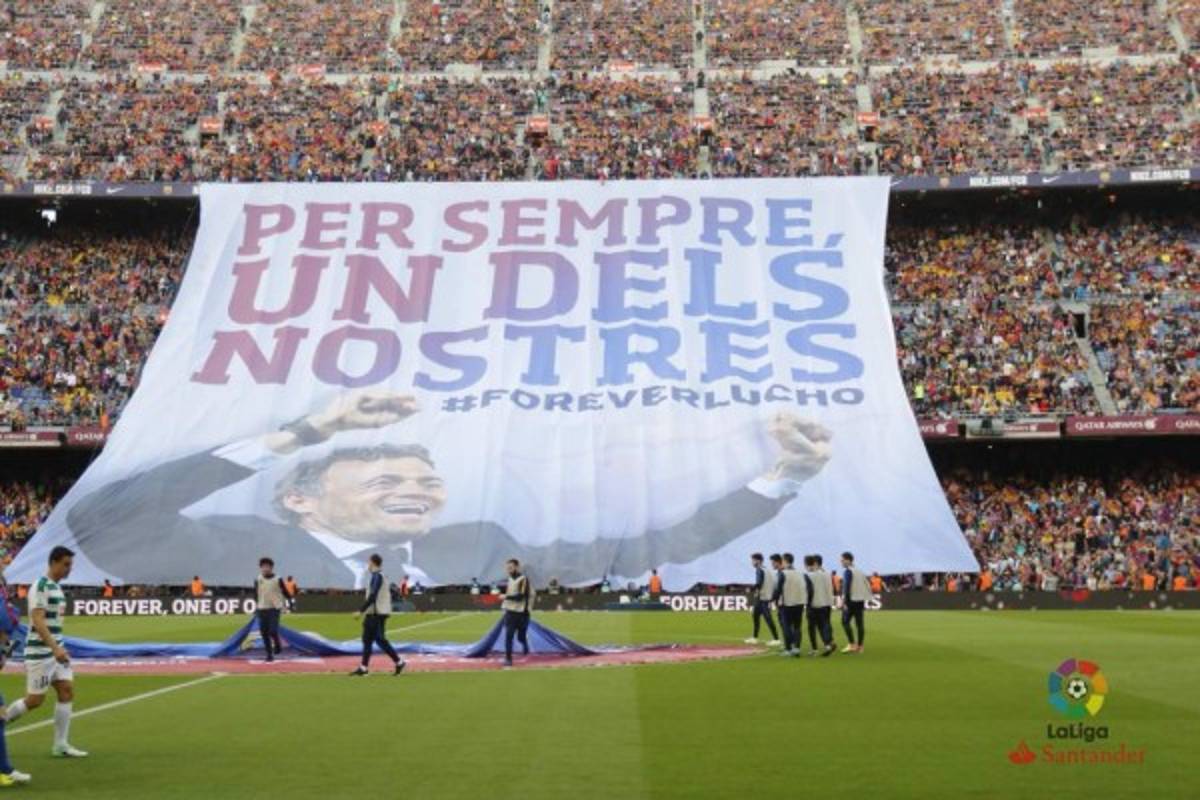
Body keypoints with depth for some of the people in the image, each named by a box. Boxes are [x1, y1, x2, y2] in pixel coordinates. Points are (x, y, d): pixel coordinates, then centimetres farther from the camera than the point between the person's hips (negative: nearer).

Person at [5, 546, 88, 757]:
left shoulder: (57, 587, 13)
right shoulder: (40, 586, -15)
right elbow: (38, 620, -23)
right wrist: (55, 648, -29)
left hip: (55, 651, 9)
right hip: (39, 652, -9)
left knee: (67, 691, 2)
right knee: (35, 700, -4)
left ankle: (61, 745, 7)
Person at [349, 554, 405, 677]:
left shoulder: (377, 576, -15)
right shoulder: (380, 576, 15)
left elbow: (373, 596, -21)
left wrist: (361, 611, -20)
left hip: (377, 614, -10)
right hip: (373, 614, 10)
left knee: (380, 640, -8)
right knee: (367, 639, 9)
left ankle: (399, 662, -5)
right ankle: (364, 667, 9)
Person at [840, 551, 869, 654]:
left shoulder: (847, 571, -8)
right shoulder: (860, 571, 16)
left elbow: (846, 587, -16)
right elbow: (867, 586, 18)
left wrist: (844, 601, -17)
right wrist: (865, 600, 21)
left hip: (851, 600, -8)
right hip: (861, 600, 8)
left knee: (845, 622, -3)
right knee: (859, 623, 6)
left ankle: (852, 644, -11)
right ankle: (859, 646, 6)